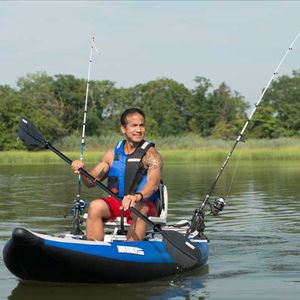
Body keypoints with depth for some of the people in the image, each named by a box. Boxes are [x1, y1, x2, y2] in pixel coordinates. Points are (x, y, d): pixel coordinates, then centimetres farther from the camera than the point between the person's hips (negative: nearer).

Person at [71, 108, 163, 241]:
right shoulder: (113, 154, 10)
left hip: (144, 203, -4)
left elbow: (153, 183, -25)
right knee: (95, 206, -25)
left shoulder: (151, 155, -6)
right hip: (115, 203, 4)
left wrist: (137, 196, -46)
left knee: (140, 210, -36)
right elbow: (92, 181, 13)